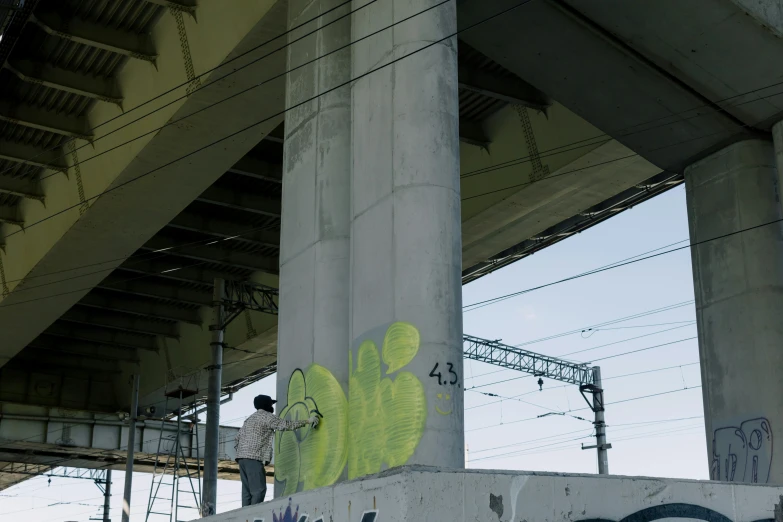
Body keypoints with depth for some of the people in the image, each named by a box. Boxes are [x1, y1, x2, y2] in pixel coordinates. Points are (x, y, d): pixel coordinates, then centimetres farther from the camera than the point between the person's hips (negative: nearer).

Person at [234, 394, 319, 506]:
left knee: (247, 491, 4)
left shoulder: (249, 419, 27)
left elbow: (237, 439, 24)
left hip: (242, 458, 9)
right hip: (254, 458, -9)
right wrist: (307, 421, 2)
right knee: (258, 490, -12)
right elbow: (286, 425, -4)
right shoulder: (267, 416, 2)